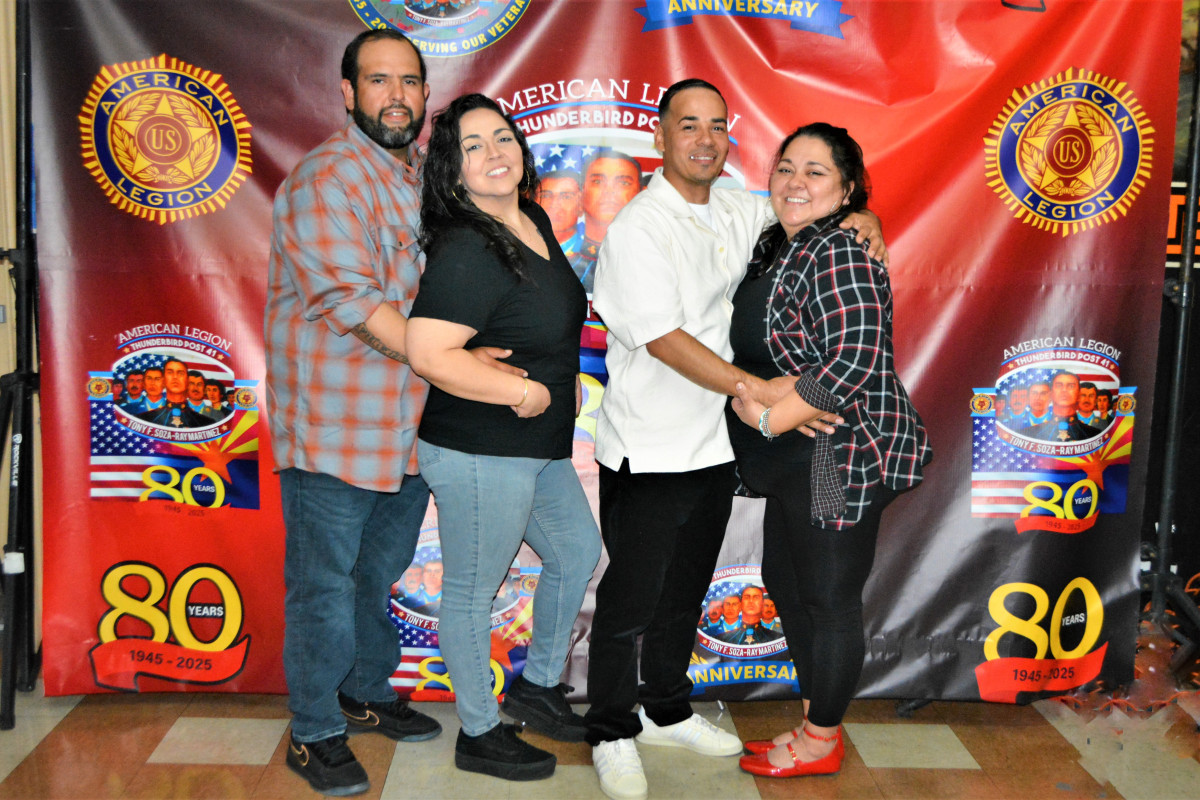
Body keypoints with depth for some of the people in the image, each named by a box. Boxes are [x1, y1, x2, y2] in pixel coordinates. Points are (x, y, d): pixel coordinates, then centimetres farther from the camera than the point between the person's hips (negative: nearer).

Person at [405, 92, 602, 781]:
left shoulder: (536, 222, 7)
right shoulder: (466, 251, -22)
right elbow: (429, 353, -30)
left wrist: (567, 380, 16)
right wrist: (523, 392, -21)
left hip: (542, 447, 10)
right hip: (480, 454, -10)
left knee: (579, 554, 22)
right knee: (474, 590, 7)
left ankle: (538, 685, 41)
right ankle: (480, 736, 25)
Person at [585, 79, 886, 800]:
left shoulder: (738, 211, 6)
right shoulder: (637, 229, -15)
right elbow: (665, 340, -22)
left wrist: (858, 217, 1)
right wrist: (756, 388, -25)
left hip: (713, 441, 7)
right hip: (648, 451, -7)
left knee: (686, 592, 19)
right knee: (632, 599, 4)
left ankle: (668, 711, 37)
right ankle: (613, 734, 22)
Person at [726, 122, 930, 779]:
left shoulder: (838, 254, -19)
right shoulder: (777, 246, 11)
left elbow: (853, 361, -27)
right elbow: (761, 350, 21)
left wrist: (768, 419, -20)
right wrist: (745, 395, 2)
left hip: (841, 459, -11)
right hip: (798, 457, 11)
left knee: (829, 600, 4)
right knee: (784, 580, 20)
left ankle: (820, 743, 22)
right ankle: (816, 720, 38)